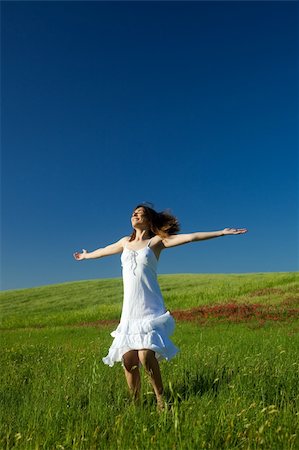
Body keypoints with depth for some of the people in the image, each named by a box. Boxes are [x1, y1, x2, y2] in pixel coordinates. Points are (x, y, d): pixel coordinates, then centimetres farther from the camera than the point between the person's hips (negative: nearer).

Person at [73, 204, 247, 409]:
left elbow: (191, 237, -3)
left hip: (150, 309, -4)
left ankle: (161, 399, 4)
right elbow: (104, 250, 33)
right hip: (129, 311, 4)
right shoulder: (126, 242, 16)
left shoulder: (157, 241, 3)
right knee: (128, 360, -1)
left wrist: (223, 232, -7)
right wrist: (86, 256, 50)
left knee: (145, 356, -19)